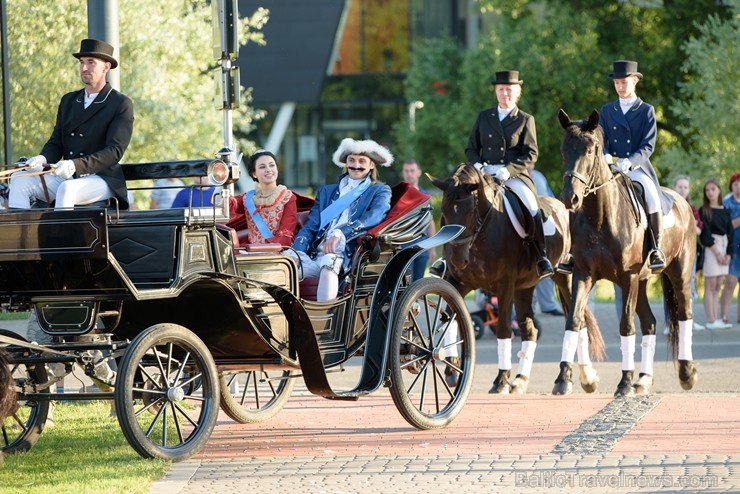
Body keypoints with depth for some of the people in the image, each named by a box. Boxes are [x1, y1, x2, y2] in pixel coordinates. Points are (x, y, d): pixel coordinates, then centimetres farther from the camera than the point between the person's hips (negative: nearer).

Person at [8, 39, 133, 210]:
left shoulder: (121, 104, -3)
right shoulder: (68, 101, 18)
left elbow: (114, 151, -14)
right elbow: (55, 143, 15)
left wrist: (76, 165, -28)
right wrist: (42, 159, -11)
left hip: (101, 179, -6)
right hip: (66, 177, 6)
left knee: (67, 188, -37)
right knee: (20, 180, -17)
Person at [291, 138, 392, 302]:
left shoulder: (380, 191, 16)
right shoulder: (327, 192, 29)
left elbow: (375, 216, -6)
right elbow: (310, 226, 18)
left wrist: (340, 233, -22)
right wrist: (297, 253, -4)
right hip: (315, 256, 4)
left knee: (328, 262, -40)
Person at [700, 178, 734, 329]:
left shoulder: (725, 211, 11)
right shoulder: (704, 211, -3)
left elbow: (730, 233, 9)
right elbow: (705, 233, -8)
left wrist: (728, 254, -3)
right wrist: (717, 252, -13)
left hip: (724, 249, 5)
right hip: (710, 249, -5)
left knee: (717, 287, 5)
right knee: (710, 286, -6)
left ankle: (715, 319, 5)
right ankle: (711, 321, -7)